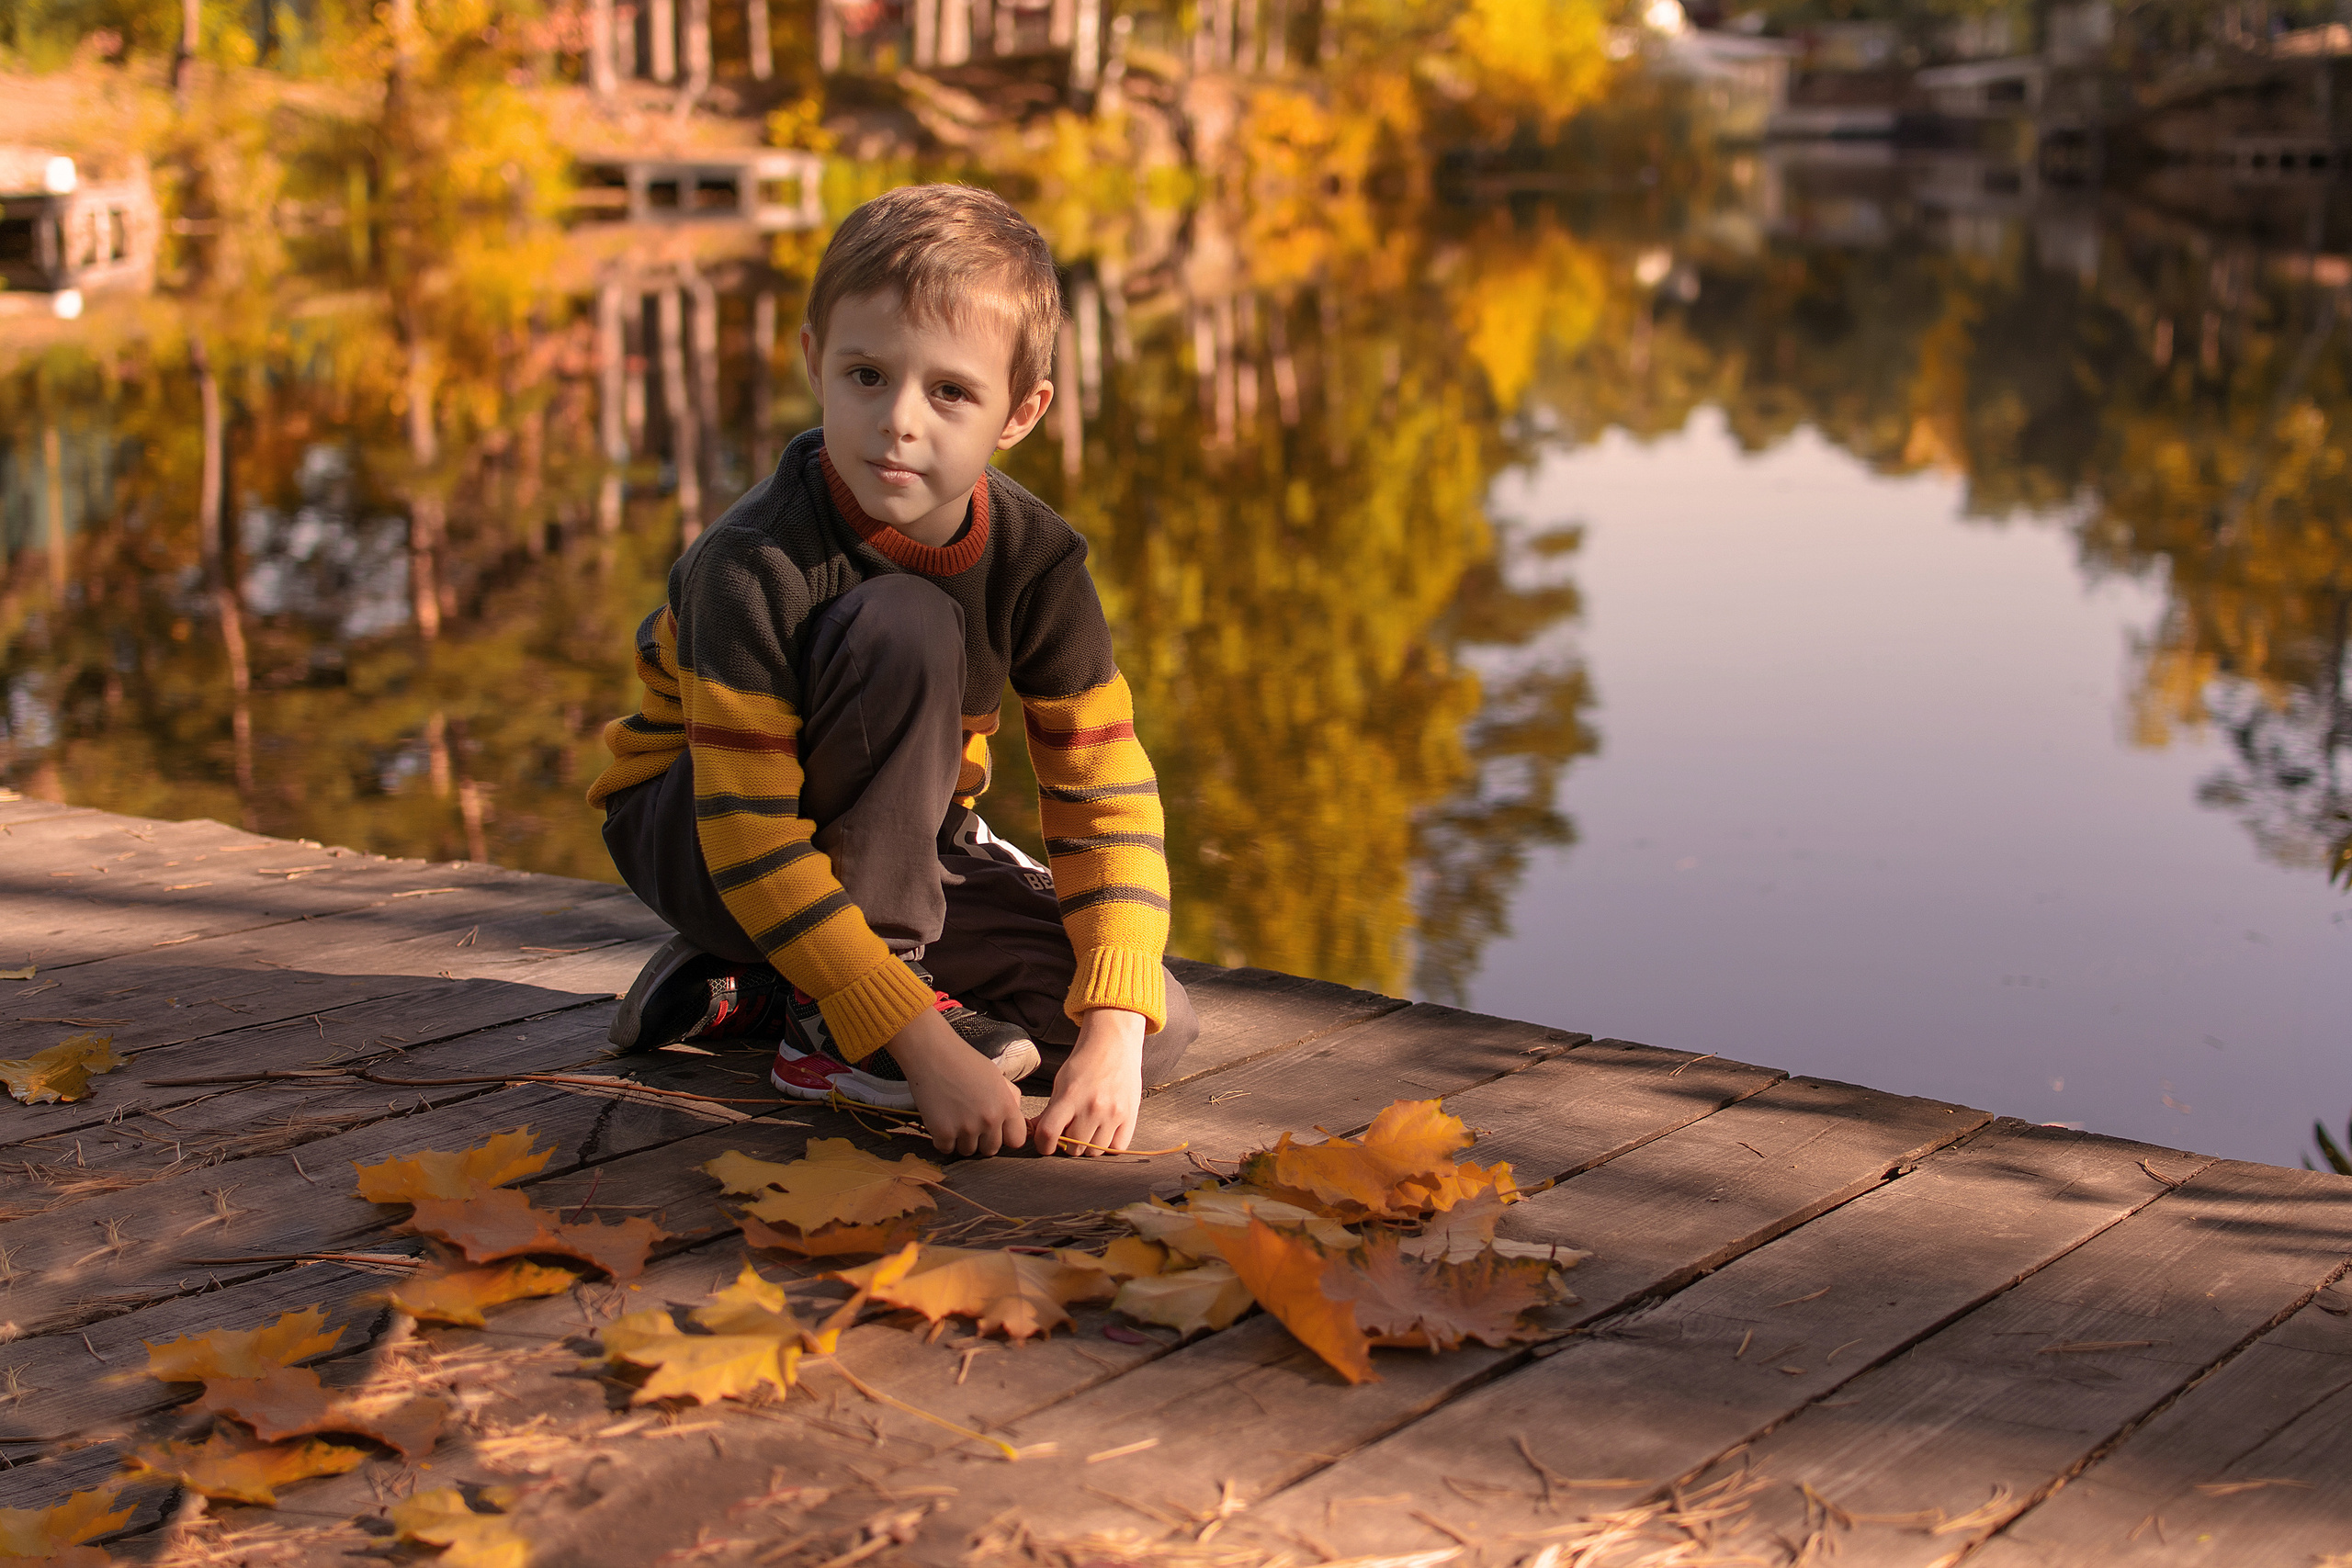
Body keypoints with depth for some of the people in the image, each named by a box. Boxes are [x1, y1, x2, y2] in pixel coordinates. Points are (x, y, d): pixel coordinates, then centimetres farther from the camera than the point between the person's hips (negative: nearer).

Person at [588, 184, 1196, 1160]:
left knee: (1158, 1030, -10)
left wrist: (1115, 1032, -28)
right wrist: (920, 1044, -38)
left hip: (897, 853, 6)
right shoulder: (754, 565, -31)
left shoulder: (1034, 560, -16)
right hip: (690, 835, -6)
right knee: (904, 625, -33)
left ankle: (750, 987, 2)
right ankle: (836, 1029, -21)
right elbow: (750, 838, -33)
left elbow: (1104, 795, -15)